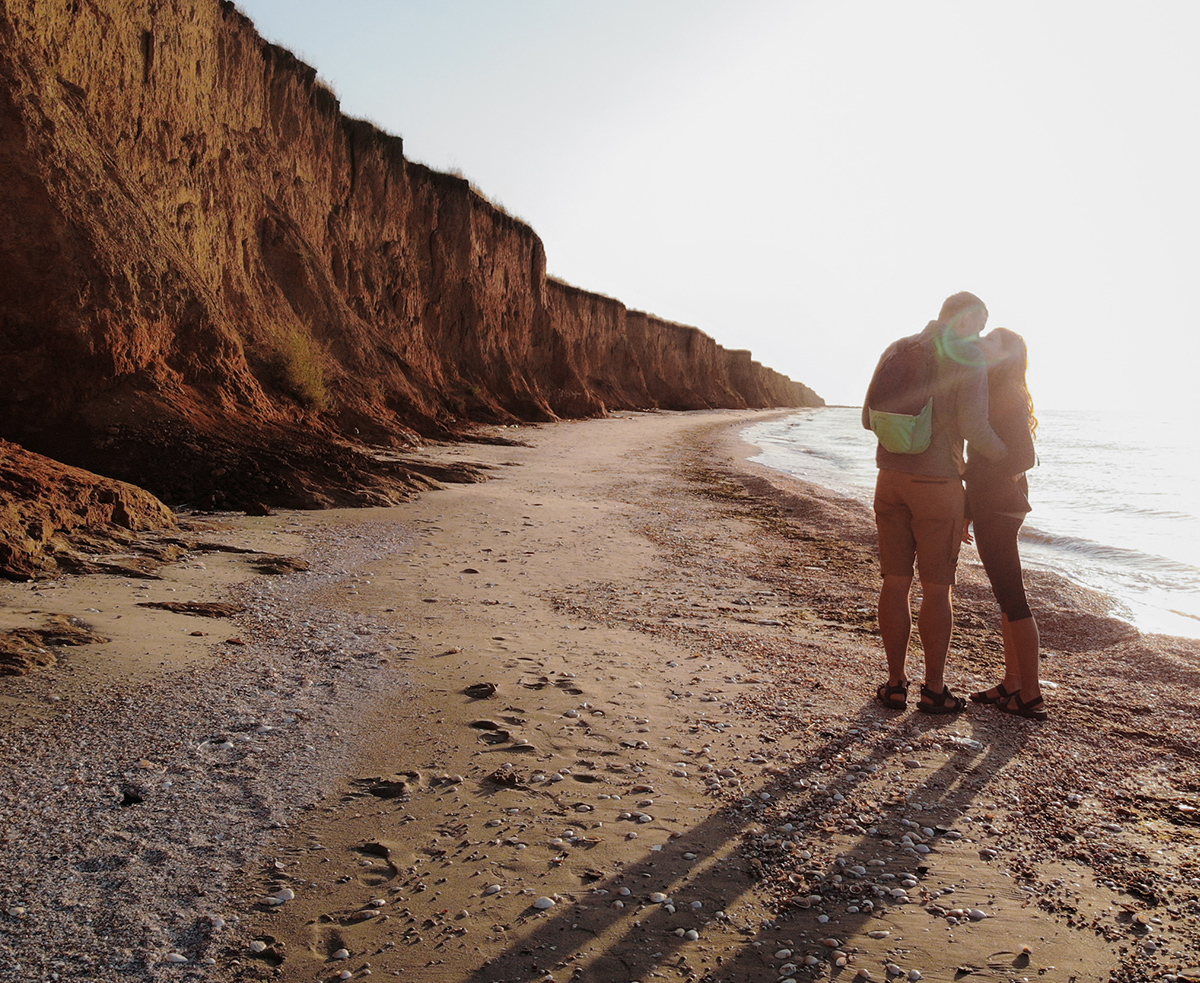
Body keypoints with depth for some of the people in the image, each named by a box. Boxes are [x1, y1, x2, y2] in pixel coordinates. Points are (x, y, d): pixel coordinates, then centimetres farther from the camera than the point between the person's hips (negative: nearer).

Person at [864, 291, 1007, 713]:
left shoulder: (896, 350, 10)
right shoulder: (968, 359, -7)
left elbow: (869, 418, 11)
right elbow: (974, 428, -15)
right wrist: (1010, 461, 1)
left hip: (890, 477, 5)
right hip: (937, 483, -5)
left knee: (896, 583, 9)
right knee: (937, 589, 5)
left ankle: (895, 684, 16)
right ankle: (934, 690, 13)